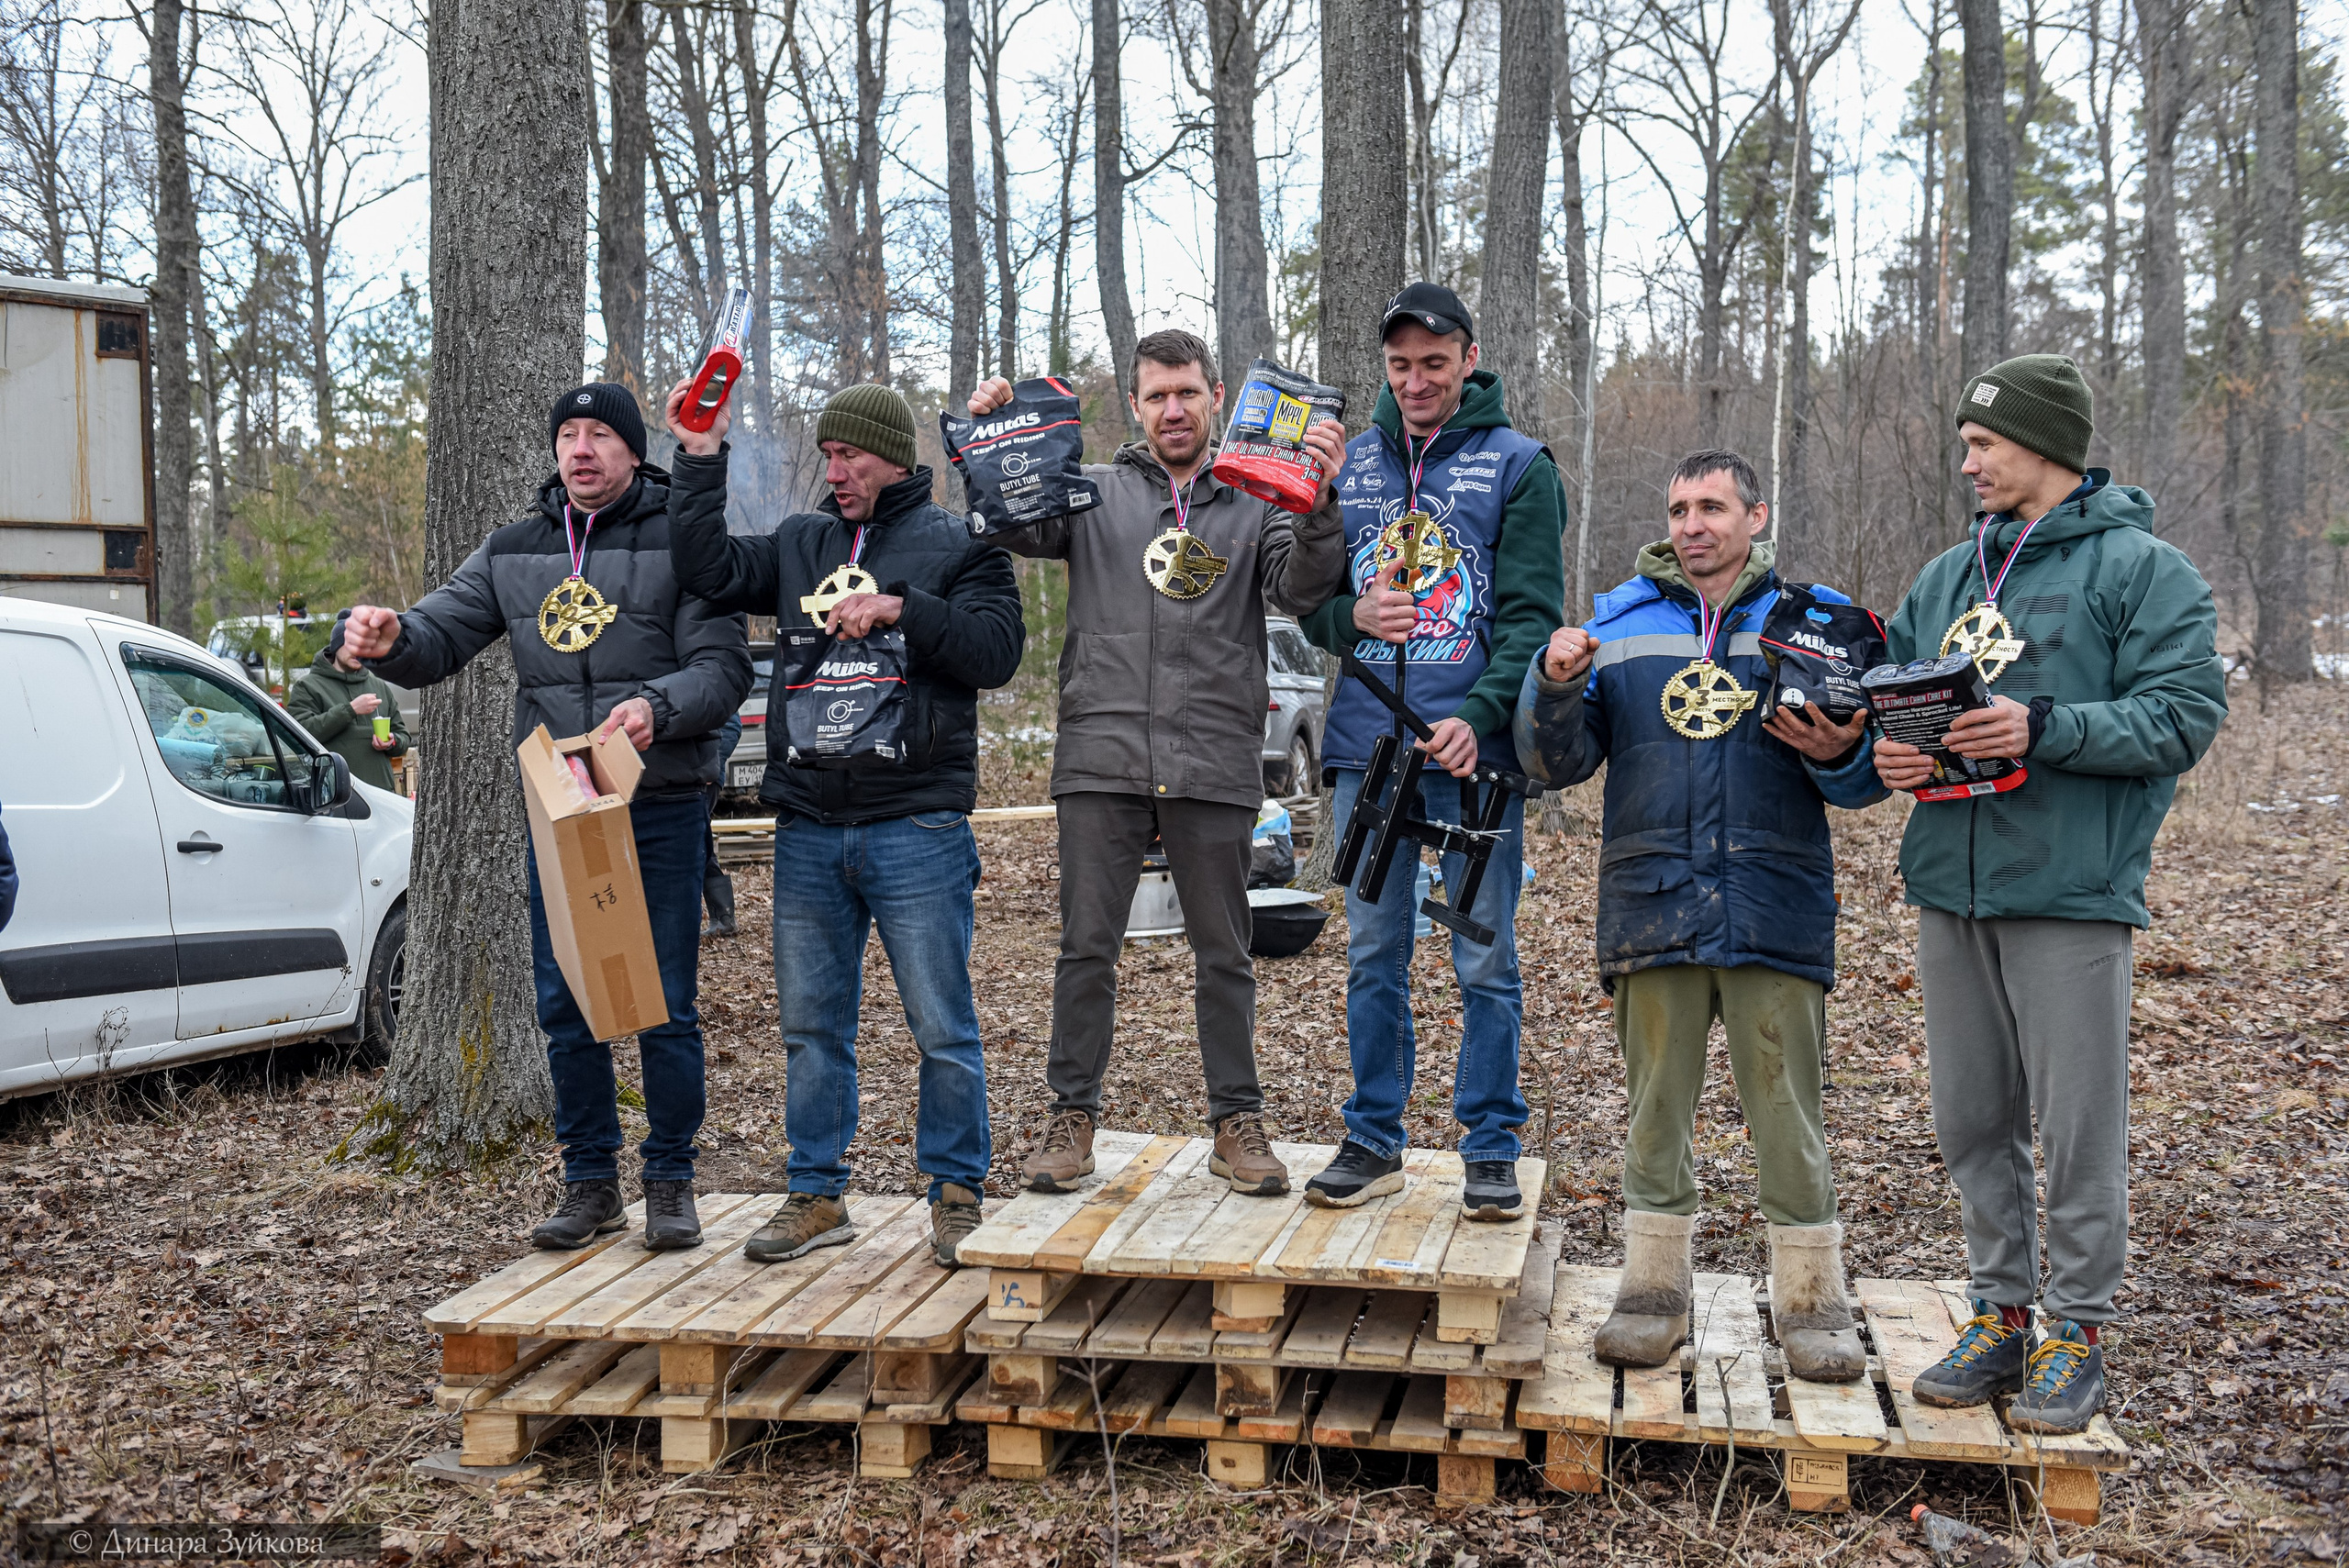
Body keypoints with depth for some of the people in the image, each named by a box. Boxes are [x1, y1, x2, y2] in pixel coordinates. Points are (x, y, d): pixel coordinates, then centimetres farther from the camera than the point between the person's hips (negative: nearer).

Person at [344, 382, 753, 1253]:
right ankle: (590, 1183, 21)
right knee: (564, 1007, 8)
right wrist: (390, 638, -18)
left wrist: (658, 706, -28)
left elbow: (724, 665, -9)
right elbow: (439, 638, 5)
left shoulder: (679, 542, -3)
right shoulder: (513, 550, 11)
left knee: (665, 1008, 2)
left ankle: (671, 1181, 16)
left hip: (660, 812, -4)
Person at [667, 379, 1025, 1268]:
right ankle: (817, 1196, 22)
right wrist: (703, 459, 0)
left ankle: (958, 1194, 14)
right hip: (808, 830, 5)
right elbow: (707, 572, 2)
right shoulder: (799, 543, 14)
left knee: (942, 1028, 1)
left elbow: (997, 651, -9)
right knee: (810, 1025, 11)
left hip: (918, 828, -4)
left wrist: (902, 610, -18)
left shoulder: (956, 545, 2)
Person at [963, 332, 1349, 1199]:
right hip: (1102, 756, 0)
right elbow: (1015, 525, 1)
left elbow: (1300, 588, -5)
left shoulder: (1257, 499, 10)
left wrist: (1317, 502, -21)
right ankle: (1071, 1117, 15)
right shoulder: (1093, 492, 12)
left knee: (1224, 953, 7)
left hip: (1215, 763, 0)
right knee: (1086, 946, 4)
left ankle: (1238, 1121, 17)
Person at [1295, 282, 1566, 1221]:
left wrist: (1480, 714, -21)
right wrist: (1353, 616, -8)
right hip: (1365, 749, 3)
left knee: (1485, 962, 3)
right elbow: (1311, 603, 15)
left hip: (1472, 751, -3)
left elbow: (1533, 614, -6)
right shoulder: (1349, 463, 12)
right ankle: (1373, 1143, 20)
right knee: (1373, 959, 9)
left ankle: (1491, 1148, 14)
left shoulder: (1518, 465, 1)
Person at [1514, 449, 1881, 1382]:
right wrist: (1555, 686, -11)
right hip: (1651, 908, 2)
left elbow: (1868, 779, 8)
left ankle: (1810, 1300, 16)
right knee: (1655, 1108, 9)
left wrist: (1837, 755, -15)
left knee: (1788, 1112, 3)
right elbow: (1557, 762, 8)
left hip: (1776, 910, -1)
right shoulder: (1617, 621, 11)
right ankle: (1653, 1289, 21)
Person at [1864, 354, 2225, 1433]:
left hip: (2071, 894, -6)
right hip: (1951, 887, 6)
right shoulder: (1949, 576, 15)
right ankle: (2000, 1314, 25)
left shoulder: (2143, 570, -3)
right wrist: (1889, 748, -4)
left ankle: (2076, 1330, 14)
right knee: (1972, 1119, 12)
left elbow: (2184, 718, -11)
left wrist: (2044, 729, -21)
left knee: (2078, 1124, 0)